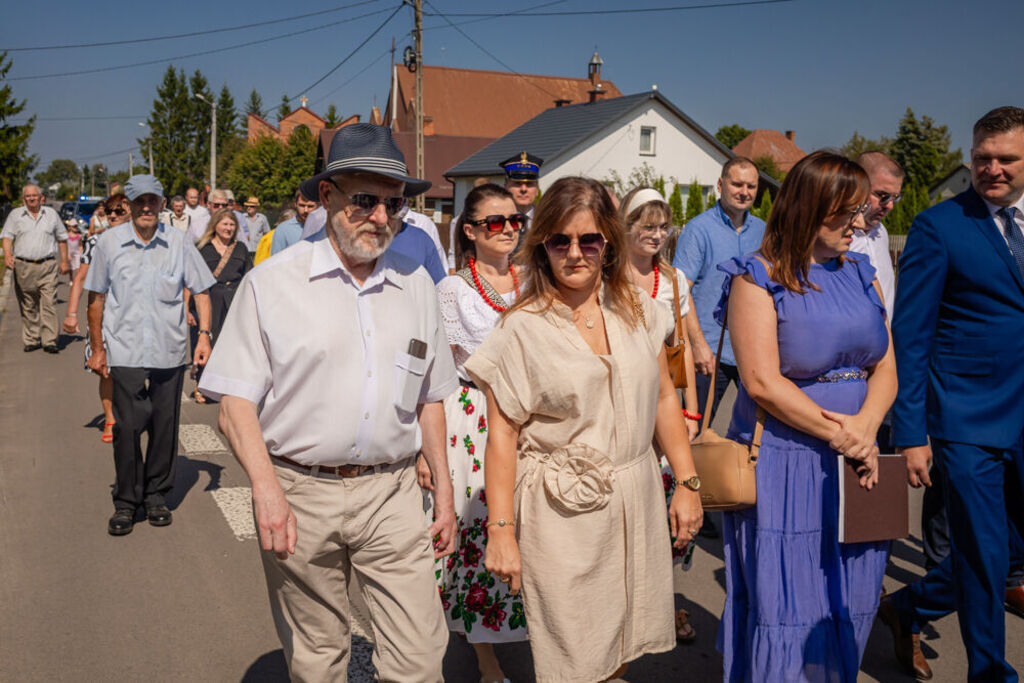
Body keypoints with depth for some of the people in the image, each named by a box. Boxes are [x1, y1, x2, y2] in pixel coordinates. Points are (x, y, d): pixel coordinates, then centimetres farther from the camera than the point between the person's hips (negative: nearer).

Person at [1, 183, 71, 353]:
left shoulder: (51, 214, 13)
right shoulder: (15, 215, 10)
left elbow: (62, 238, 18)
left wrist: (65, 261, 13)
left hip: (48, 265, -1)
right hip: (23, 266, 1)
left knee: (49, 304, -9)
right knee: (28, 306, 6)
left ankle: (49, 341, -7)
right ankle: (31, 340, 14)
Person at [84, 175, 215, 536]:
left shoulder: (178, 242, 2)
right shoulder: (109, 242, 2)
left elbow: (201, 291, 8)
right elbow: (97, 298, 9)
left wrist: (204, 334, -3)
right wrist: (97, 348, 9)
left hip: (169, 350, 1)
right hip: (125, 350, -1)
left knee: (165, 426, 6)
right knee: (128, 425, -4)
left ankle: (156, 495, 23)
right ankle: (126, 501, 13)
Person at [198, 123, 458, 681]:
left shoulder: (416, 285, 8)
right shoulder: (271, 283, -2)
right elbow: (235, 402, -5)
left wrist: (444, 492, 14)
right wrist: (267, 492, -16)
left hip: (391, 494, 2)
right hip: (300, 493, -2)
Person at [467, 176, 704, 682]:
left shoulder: (636, 311, 4)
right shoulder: (522, 328, -9)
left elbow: (664, 399, 10)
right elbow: (502, 434, -8)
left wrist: (688, 483, 7)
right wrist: (500, 530, -10)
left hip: (635, 500, 4)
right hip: (562, 513, -4)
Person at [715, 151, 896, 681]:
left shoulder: (860, 273, 10)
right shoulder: (759, 278, -8)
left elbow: (885, 367, 6)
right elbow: (762, 382, -16)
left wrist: (866, 428, -13)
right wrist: (841, 435, -14)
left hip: (854, 467, 6)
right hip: (784, 465, -6)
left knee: (847, 604, 14)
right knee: (786, 607, 1)